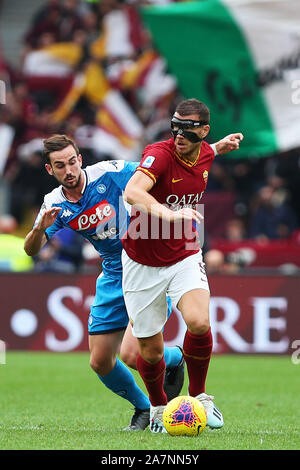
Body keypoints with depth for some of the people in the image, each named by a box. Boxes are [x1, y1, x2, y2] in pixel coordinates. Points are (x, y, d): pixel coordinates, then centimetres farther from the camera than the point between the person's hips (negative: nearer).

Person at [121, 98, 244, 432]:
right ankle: (158, 406, 33)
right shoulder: (160, 154, -23)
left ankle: (198, 396, 0)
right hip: (143, 263, -3)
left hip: (184, 257, 3)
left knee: (199, 322, -24)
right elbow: (133, 192, -45)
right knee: (150, 351, 2)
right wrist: (169, 213, -58)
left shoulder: (205, 155, -3)